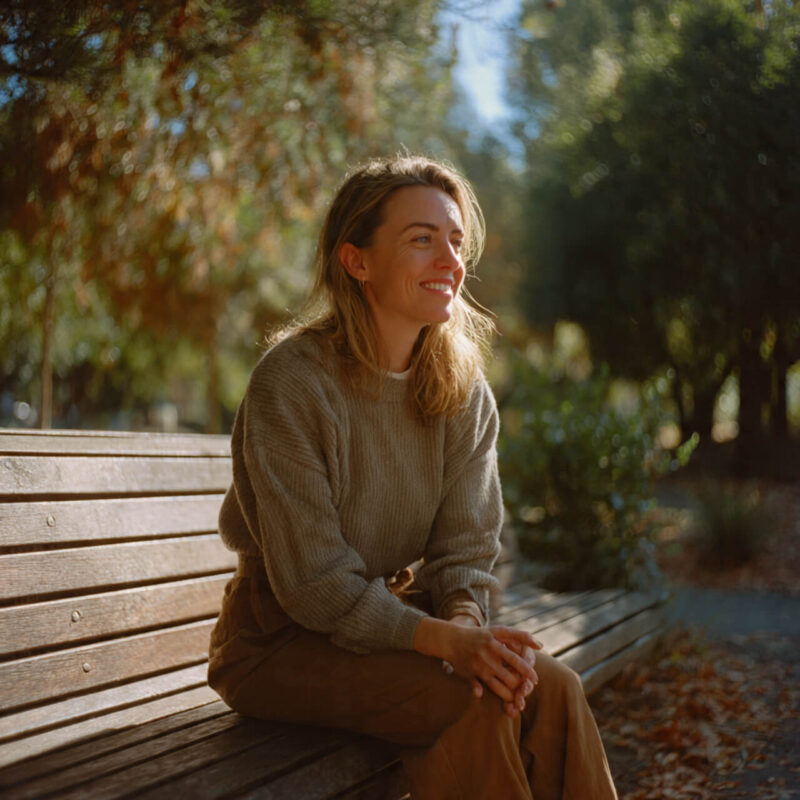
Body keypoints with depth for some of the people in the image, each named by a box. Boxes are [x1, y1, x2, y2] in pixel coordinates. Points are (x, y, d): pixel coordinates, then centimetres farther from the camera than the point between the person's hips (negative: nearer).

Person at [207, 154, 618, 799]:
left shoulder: (465, 391, 0)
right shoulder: (290, 382, -19)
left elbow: (465, 552, 0)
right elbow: (314, 584, -20)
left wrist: (468, 623, -23)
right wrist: (444, 639, -30)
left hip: (393, 618, 5)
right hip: (281, 645, -5)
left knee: (549, 686, -20)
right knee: (478, 706, -27)